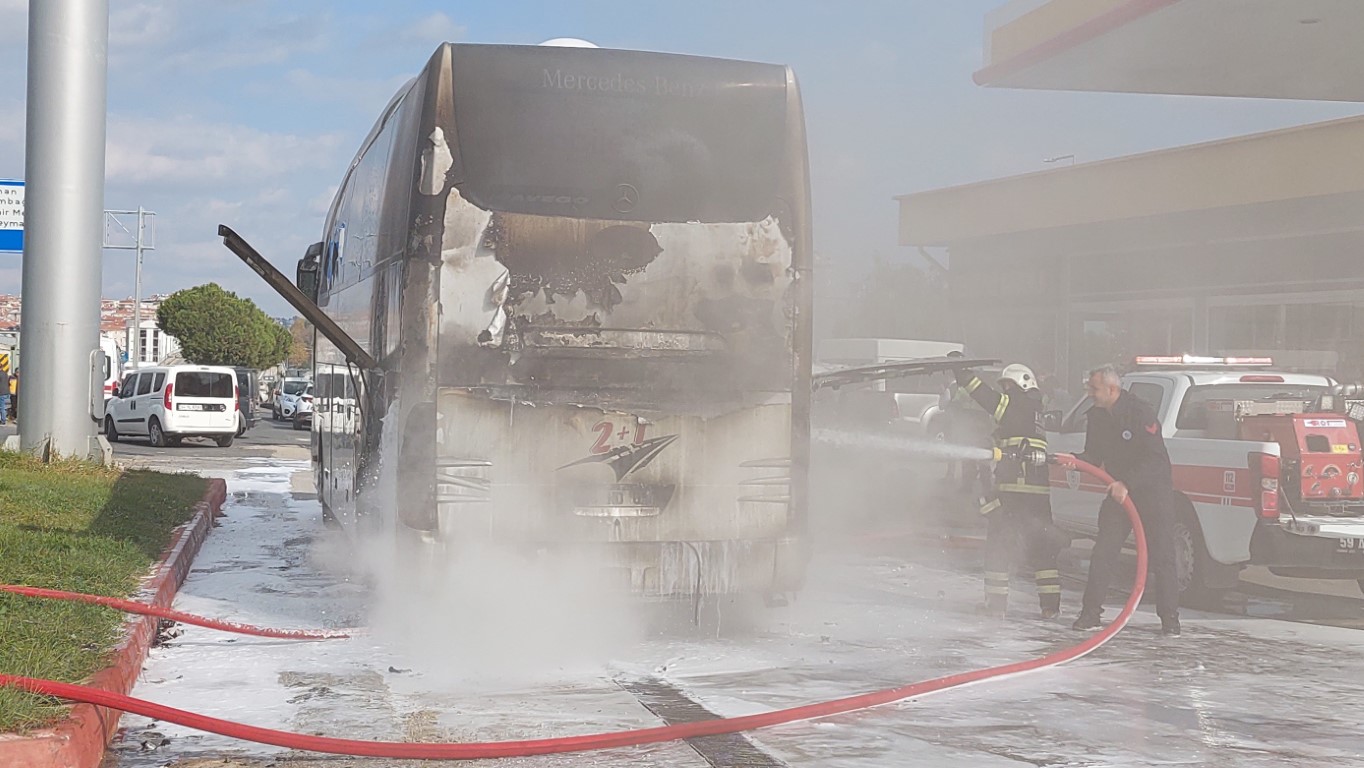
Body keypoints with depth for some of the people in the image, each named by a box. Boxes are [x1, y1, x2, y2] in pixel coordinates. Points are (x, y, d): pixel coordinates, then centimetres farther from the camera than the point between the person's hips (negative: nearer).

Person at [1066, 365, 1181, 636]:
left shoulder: (1141, 412, -20)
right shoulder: (1097, 416, 1)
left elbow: (1155, 459, -24)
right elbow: (1094, 456, 7)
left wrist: (1127, 484, -32)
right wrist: (1074, 460, -15)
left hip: (1153, 489, -6)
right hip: (1119, 491, 6)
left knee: (1161, 555, -3)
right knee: (1102, 552, -1)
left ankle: (1170, 618, 5)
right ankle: (1091, 614, 4)